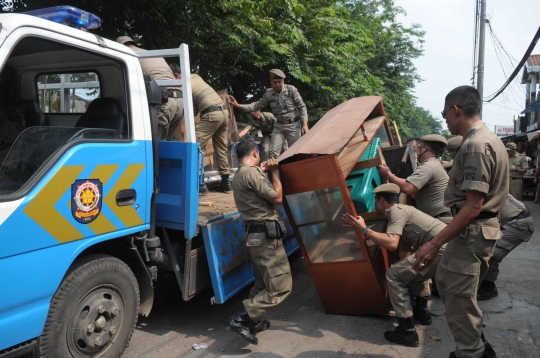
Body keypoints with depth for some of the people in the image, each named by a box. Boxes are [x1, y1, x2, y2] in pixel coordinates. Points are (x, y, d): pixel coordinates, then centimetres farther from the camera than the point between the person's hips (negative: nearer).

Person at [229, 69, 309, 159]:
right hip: (279, 126, 3)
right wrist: (238, 105, 4)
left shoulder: (291, 90, -8)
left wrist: (305, 124, -12)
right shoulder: (268, 94, 1)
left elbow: (302, 107, -4)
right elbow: (257, 106, 10)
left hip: (293, 125, -3)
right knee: (274, 153, -5)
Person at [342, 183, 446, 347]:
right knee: (413, 268, 33)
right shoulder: (401, 208, 22)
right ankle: (421, 310, 35)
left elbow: (392, 244, -23)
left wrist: (364, 230, -15)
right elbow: (402, 242, 32)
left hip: (442, 249, -10)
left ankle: (407, 332, -2)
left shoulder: (396, 211, -7)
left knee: (394, 275, -6)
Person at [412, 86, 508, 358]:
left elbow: (473, 206, -24)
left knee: (458, 299, 1)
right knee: (445, 281, 20)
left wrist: (434, 244, -24)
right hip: (478, 228, 11)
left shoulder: (474, 145, -20)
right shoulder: (486, 138, 13)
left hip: (472, 231, -11)